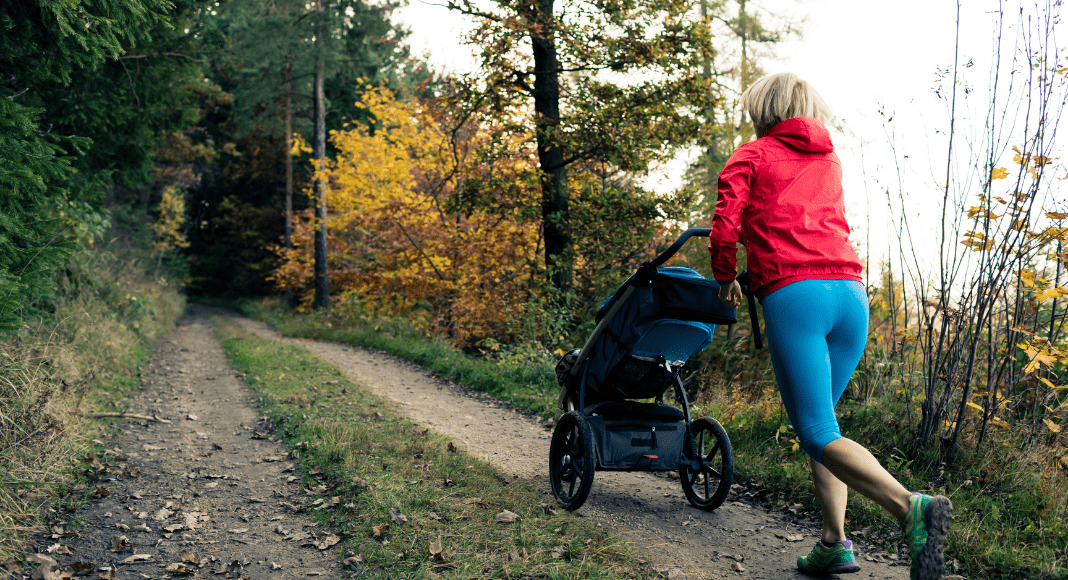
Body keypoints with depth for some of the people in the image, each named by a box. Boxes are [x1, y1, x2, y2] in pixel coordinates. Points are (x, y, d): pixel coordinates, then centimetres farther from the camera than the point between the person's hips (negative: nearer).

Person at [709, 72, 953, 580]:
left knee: (818, 434, -8)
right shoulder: (829, 161, 26)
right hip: (851, 292, 6)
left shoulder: (750, 156, 11)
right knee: (819, 421, 17)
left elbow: (726, 230, 0)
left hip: (793, 294, -6)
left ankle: (910, 506, -30)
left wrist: (726, 281, 17)